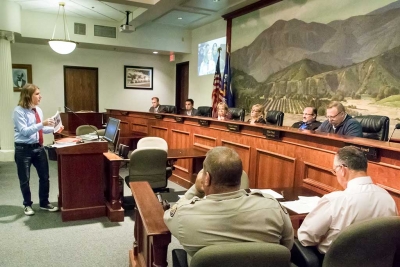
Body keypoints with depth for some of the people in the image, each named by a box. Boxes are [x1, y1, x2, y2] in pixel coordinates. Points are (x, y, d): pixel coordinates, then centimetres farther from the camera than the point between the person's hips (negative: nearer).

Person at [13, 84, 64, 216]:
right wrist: (42, 124, -30)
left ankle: (44, 203, 29)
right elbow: (24, 131, -22)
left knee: (45, 176, 11)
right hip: (23, 149, -6)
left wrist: (54, 129, -1)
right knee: (24, 180, 11)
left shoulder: (38, 110, 5)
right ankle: (27, 205, 31)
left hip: (38, 147, 6)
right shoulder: (19, 111, -15)